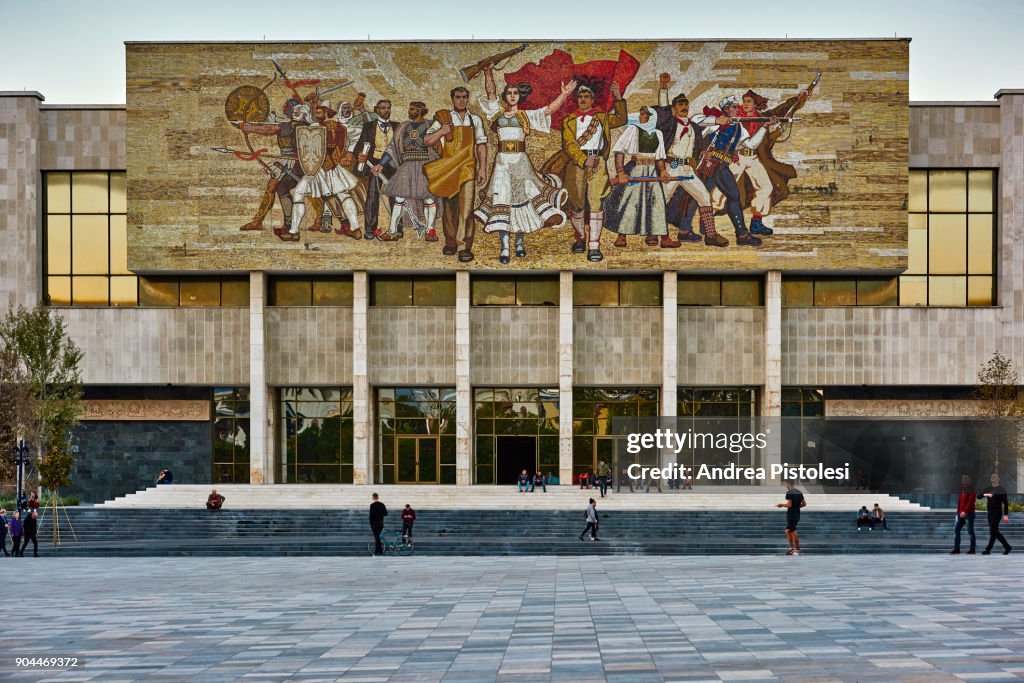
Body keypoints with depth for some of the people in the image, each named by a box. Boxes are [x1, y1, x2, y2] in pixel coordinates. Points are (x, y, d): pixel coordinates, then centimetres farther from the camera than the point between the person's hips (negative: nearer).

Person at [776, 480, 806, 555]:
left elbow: (789, 505, -20)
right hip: (797, 515, 9)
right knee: (788, 531, 18)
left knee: (793, 532, -4)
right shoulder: (799, 492, 11)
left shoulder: (789, 493, -14)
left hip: (791, 515, -9)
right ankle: (791, 548, 18)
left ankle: (797, 549, -2)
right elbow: (804, 504, 13)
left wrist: (782, 505, -4)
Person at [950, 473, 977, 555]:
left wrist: (965, 511, -25)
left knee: (970, 531, -3)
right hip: (961, 514, 8)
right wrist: (958, 512, 14)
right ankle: (956, 549, 4)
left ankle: (972, 549, 4)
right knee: (956, 530, 2)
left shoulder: (972, 489, -7)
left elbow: (971, 502, -16)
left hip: (969, 513, -8)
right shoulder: (962, 489, 17)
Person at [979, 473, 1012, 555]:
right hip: (990, 512, 7)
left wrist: (1006, 515, -12)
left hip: (997, 512, -7)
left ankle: (988, 549, -9)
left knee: (993, 531, -9)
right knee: (995, 532, 10)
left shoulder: (1001, 490, -4)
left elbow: (1005, 503, -6)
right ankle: (1007, 547, 21)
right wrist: (985, 494, -17)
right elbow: (978, 496, 5)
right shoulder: (988, 489, 14)